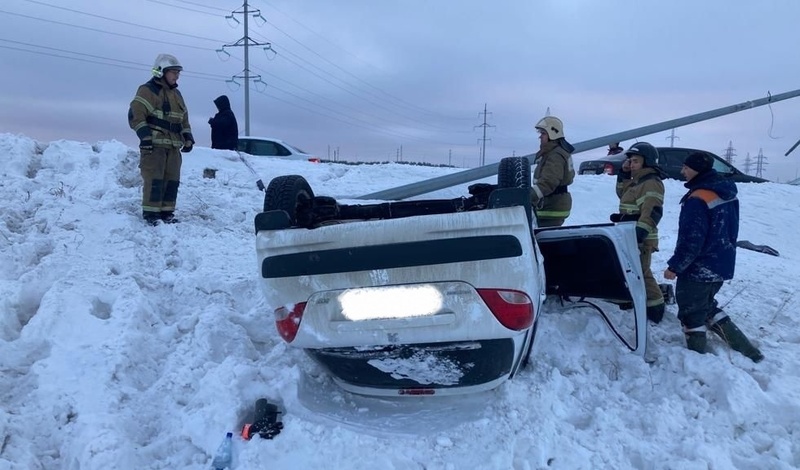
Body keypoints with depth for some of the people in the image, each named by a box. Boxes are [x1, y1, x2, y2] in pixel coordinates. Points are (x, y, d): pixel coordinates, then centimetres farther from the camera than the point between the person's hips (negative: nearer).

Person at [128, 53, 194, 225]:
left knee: (172, 180, 7)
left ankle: (167, 212, 14)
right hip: (154, 145, -7)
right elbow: (135, 115, -11)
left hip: (173, 146, 7)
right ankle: (150, 213, -2)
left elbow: (184, 119, 25)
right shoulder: (147, 91, -4)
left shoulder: (176, 94, 20)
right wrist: (145, 135, -20)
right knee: (154, 179, -9)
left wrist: (188, 138, 12)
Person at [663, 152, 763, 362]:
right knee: (706, 307, 24)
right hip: (721, 264, 9)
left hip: (699, 268, -9)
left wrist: (674, 266, -15)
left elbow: (691, 240, -24)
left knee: (691, 312, 7)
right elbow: (728, 231, 15)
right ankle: (745, 348, 25)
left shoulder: (697, 200, -24)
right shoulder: (727, 193, 5)